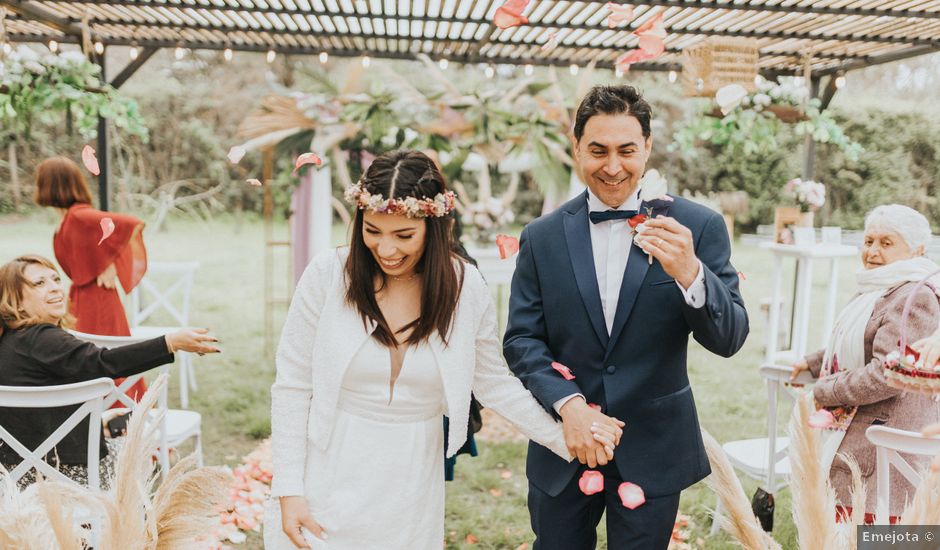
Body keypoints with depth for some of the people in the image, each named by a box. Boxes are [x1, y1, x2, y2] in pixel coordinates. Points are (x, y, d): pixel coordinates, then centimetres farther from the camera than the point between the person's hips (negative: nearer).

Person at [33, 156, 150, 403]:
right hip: (81, 300, 9)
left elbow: (131, 224, -27)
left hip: (93, 301, -9)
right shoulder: (68, 218, 8)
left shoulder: (79, 216, -18)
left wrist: (108, 264, -20)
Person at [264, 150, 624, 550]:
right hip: (328, 476, 0)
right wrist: (288, 490, -7)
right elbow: (293, 386, -7)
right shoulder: (328, 274, -13)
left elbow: (494, 384, 2)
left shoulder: (465, 287, -10)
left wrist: (567, 440, -4)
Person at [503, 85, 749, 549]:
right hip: (563, 445, 1)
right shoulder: (541, 237, -2)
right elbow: (521, 339, -2)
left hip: (653, 453, -1)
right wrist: (568, 404, -18)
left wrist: (690, 274, -29)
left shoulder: (698, 227, -6)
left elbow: (729, 340, -10)